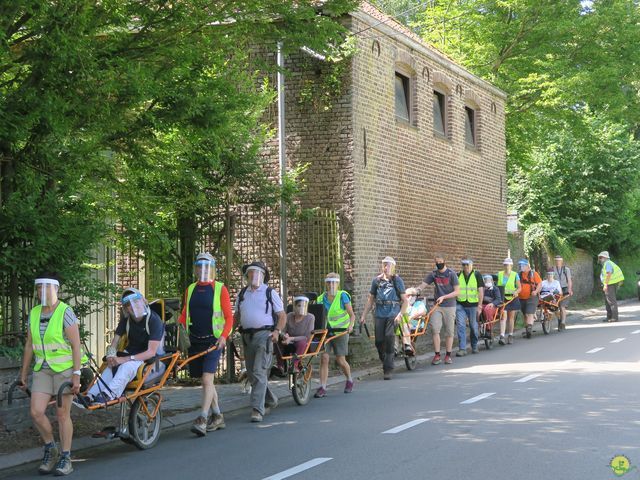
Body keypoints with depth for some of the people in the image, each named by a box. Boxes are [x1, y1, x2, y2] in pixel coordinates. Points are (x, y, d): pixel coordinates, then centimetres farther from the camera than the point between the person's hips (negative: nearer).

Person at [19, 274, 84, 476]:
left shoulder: (65, 312, -10)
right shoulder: (34, 313, 8)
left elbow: (76, 345, -12)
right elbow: (29, 345, 14)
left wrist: (76, 374, -17)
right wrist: (23, 374, 14)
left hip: (64, 368, -5)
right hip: (42, 369, 5)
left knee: (62, 414, 0)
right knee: (36, 412, -6)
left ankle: (65, 458, 12)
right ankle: (50, 448, 17)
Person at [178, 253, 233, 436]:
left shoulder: (220, 288, 0)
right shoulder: (190, 289, 14)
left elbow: (229, 317, -2)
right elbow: (184, 315, 15)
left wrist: (224, 336, -16)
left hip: (213, 340, -5)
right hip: (194, 340, 5)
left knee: (207, 379, -15)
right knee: (205, 380, 11)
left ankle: (202, 419, -18)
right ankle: (217, 417, 23)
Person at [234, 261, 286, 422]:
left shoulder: (270, 293, 2)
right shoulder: (241, 294, 14)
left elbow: (282, 316, 2)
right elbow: (237, 316, 21)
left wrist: (277, 331, -15)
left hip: (264, 335, -6)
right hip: (247, 336, 6)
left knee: (259, 372, -15)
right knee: (251, 373, 12)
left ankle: (257, 409, -17)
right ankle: (270, 400, 33)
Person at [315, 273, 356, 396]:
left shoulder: (342, 296, -4)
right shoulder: (321, 298, 6)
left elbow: (352, 314, -6)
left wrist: (351, 326, -23)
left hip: (340, 332, -3)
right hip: (325, 332, 3)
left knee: (340, 360, 0)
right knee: (324, 358, -9)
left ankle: (349, 380, 28)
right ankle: (322, 387, -8)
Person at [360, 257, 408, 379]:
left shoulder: (397, 280, 4)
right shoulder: (377, 280, 11)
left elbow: (405, 301, 3)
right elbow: (370, 299, 18)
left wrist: (400, 315, -11)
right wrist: (364, 315, 11)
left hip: (393, 315, -3)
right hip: (379, 315, 3)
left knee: (389, 337, -18)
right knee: (379, 341, -3)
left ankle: (388, 369, -15)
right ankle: (384, 362, 22)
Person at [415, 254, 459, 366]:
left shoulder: (451, 274, -3)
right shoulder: (433, 274, 7)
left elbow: (457, 292, -6)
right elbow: (422, 285, 2)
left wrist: (443, 297, -16)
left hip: (449, 306, -2)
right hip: (437, 306, 2)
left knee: (449, 331, 3)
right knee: (434, 329, -12)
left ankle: (448, 355, 14)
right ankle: (437, 355, -7)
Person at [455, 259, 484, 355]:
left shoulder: (477, 275, 0)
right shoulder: (458, 275, 8)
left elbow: (481, 290, -3)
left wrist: (479, 305, -10)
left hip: (473, 305, -2)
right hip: (460, 305, 2)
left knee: (474, 327, 9)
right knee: (460, 326, -8)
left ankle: (474, 347, 26)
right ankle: (462, 349, -7)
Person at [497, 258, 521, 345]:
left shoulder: (515, 275, 1)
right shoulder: (499, 274, 7)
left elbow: (519, 287, 0)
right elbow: (496, 285, 12)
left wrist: (516, 292, -20)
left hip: (512, 298, 0)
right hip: (502, 298, 0)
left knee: (511, 317, 9)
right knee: (503, 316, -13)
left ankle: (510, 336, 22)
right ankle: (502, 336, -21)